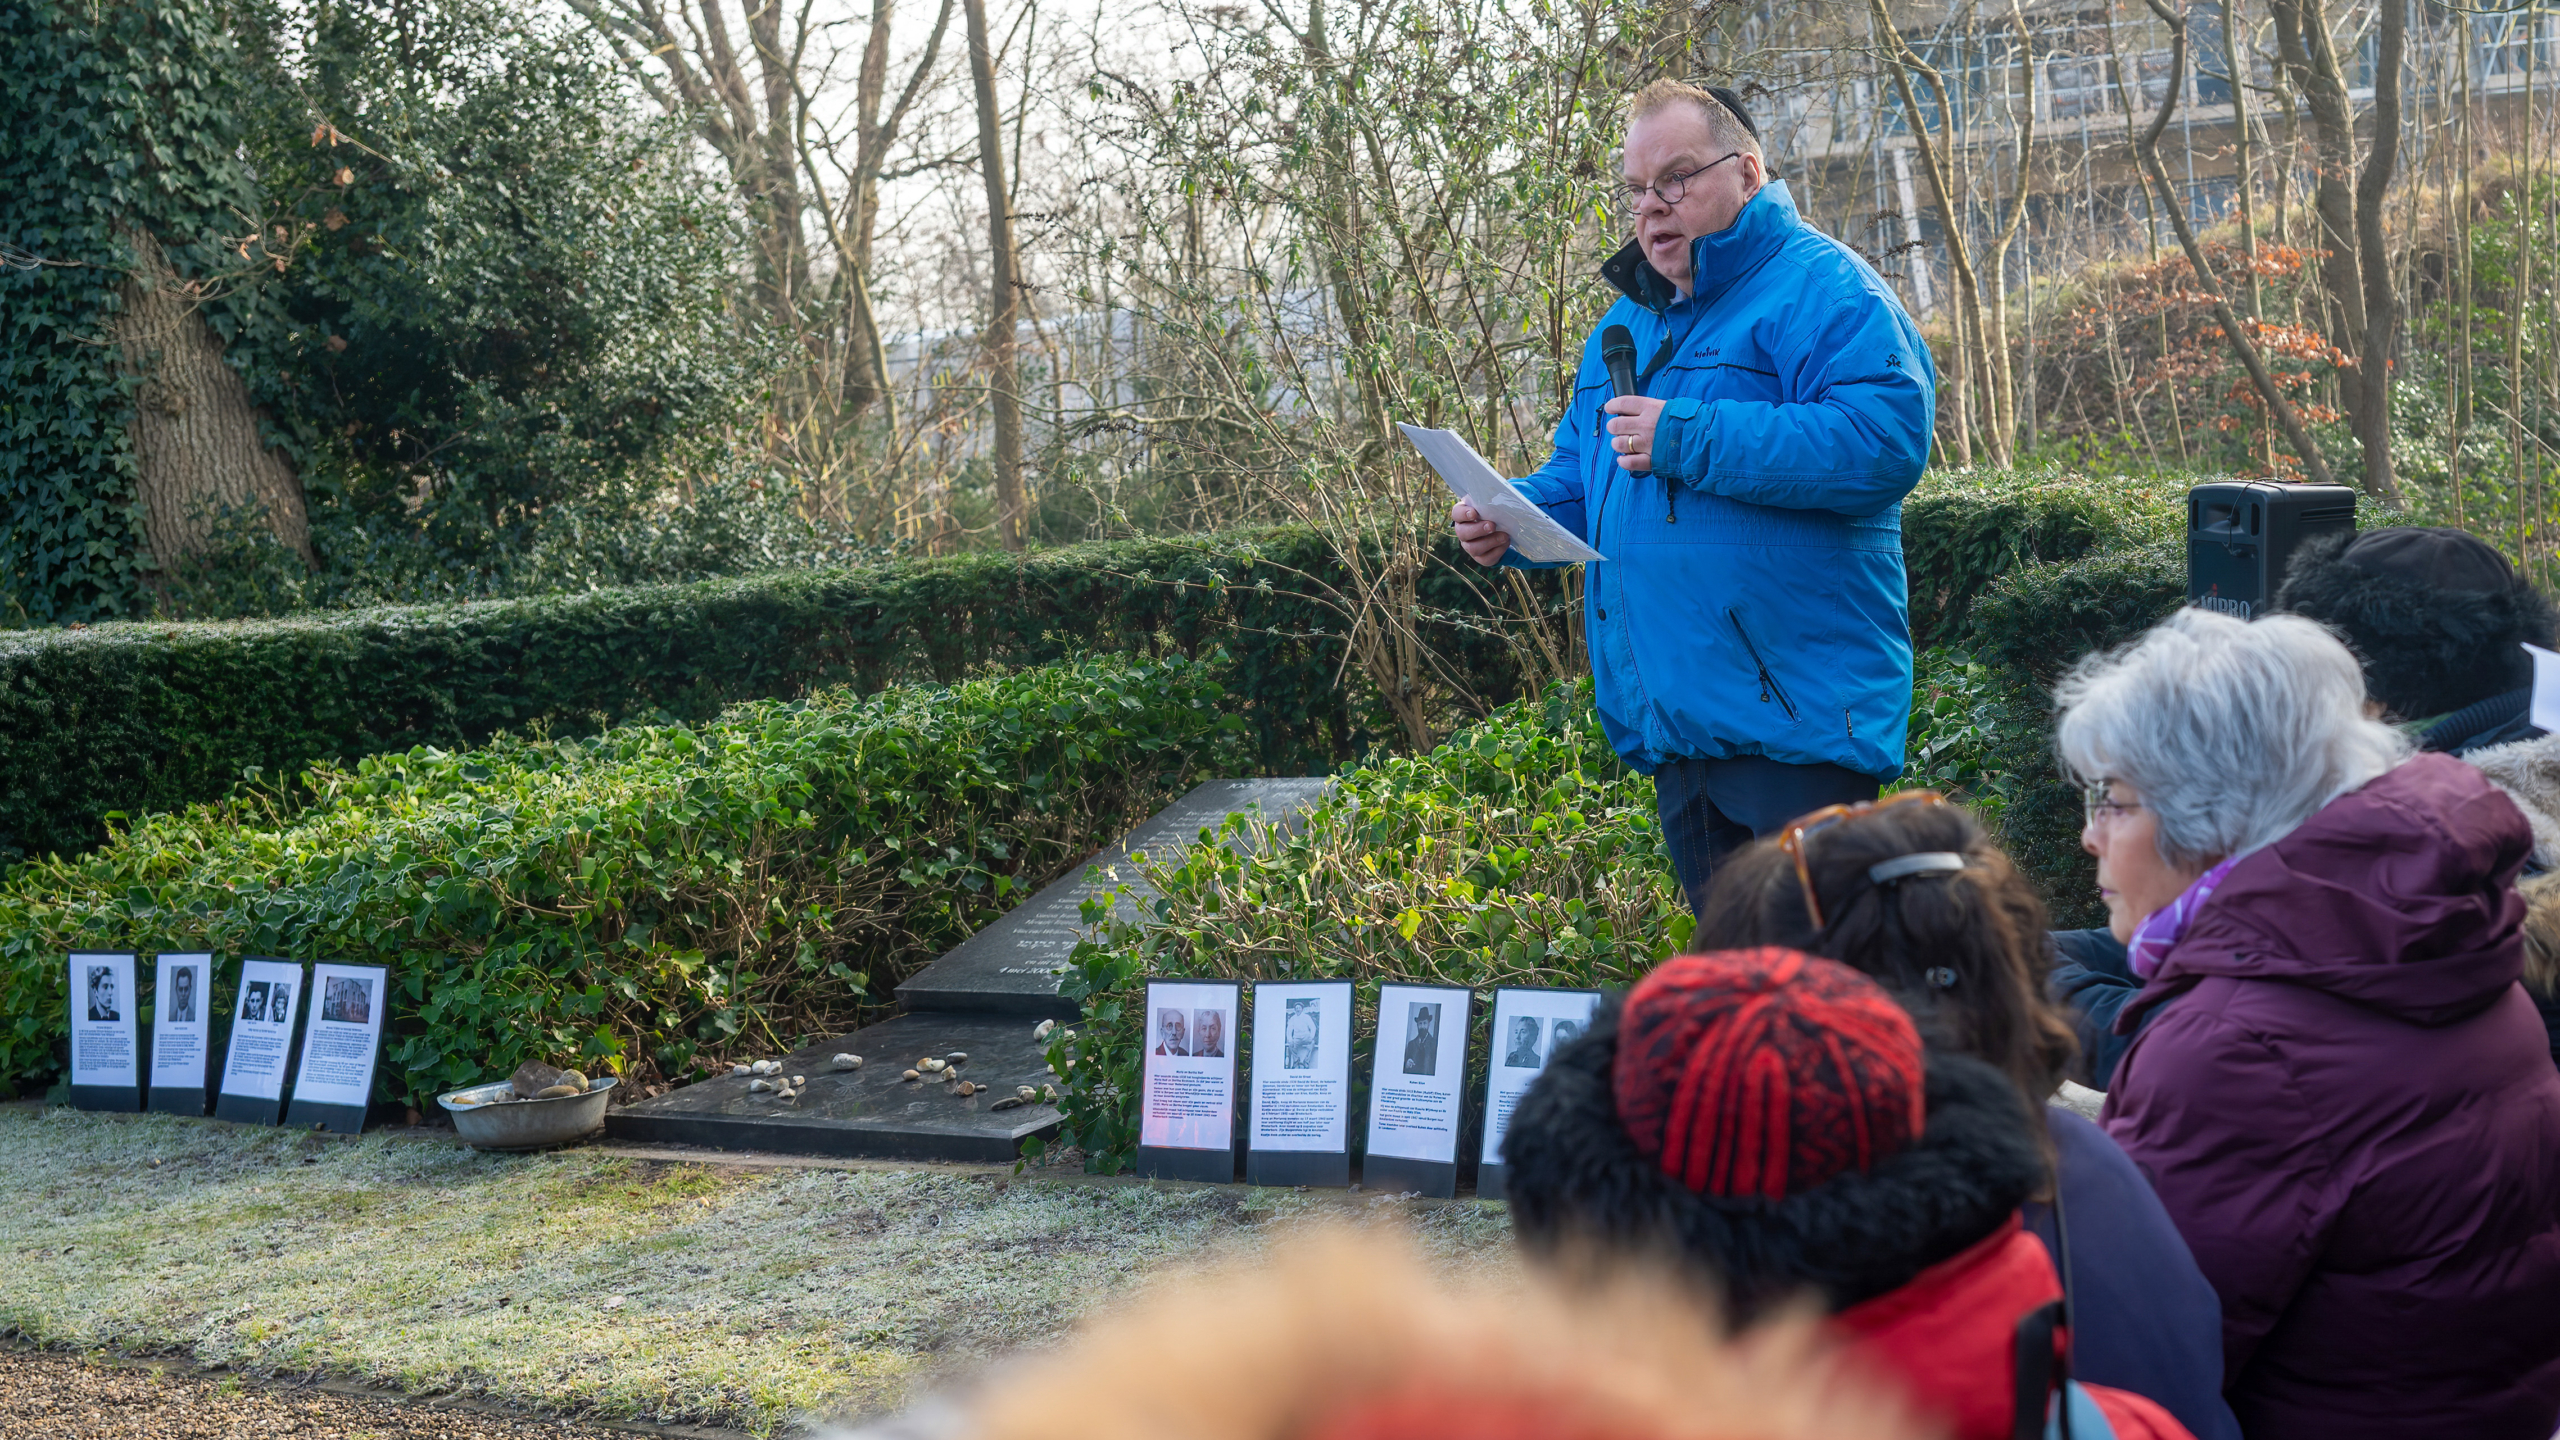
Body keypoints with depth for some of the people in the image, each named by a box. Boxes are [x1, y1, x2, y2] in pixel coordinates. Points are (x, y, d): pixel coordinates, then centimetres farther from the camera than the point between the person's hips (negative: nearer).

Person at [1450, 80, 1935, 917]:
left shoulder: (1821, 289, -7)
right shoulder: (1623, 326, 20)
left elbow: (1885, 441, -23)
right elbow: (1579, 482, 29)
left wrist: (1687, 439, -20)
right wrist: (1508, 521, 5)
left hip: (1792, 719, -8)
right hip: (1673, 721, 8)